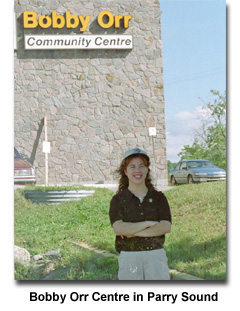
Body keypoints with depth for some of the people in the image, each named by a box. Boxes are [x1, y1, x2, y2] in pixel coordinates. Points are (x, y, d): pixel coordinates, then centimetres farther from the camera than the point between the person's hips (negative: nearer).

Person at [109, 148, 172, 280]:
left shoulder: (158, 197, 7)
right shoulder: (118, 200, 3)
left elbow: (166, 227, -6)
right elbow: (118, 228, -13)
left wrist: (134, 232, -11)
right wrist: (147, 223, -11)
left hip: (156, 255, 1)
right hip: (129, 257, -1)